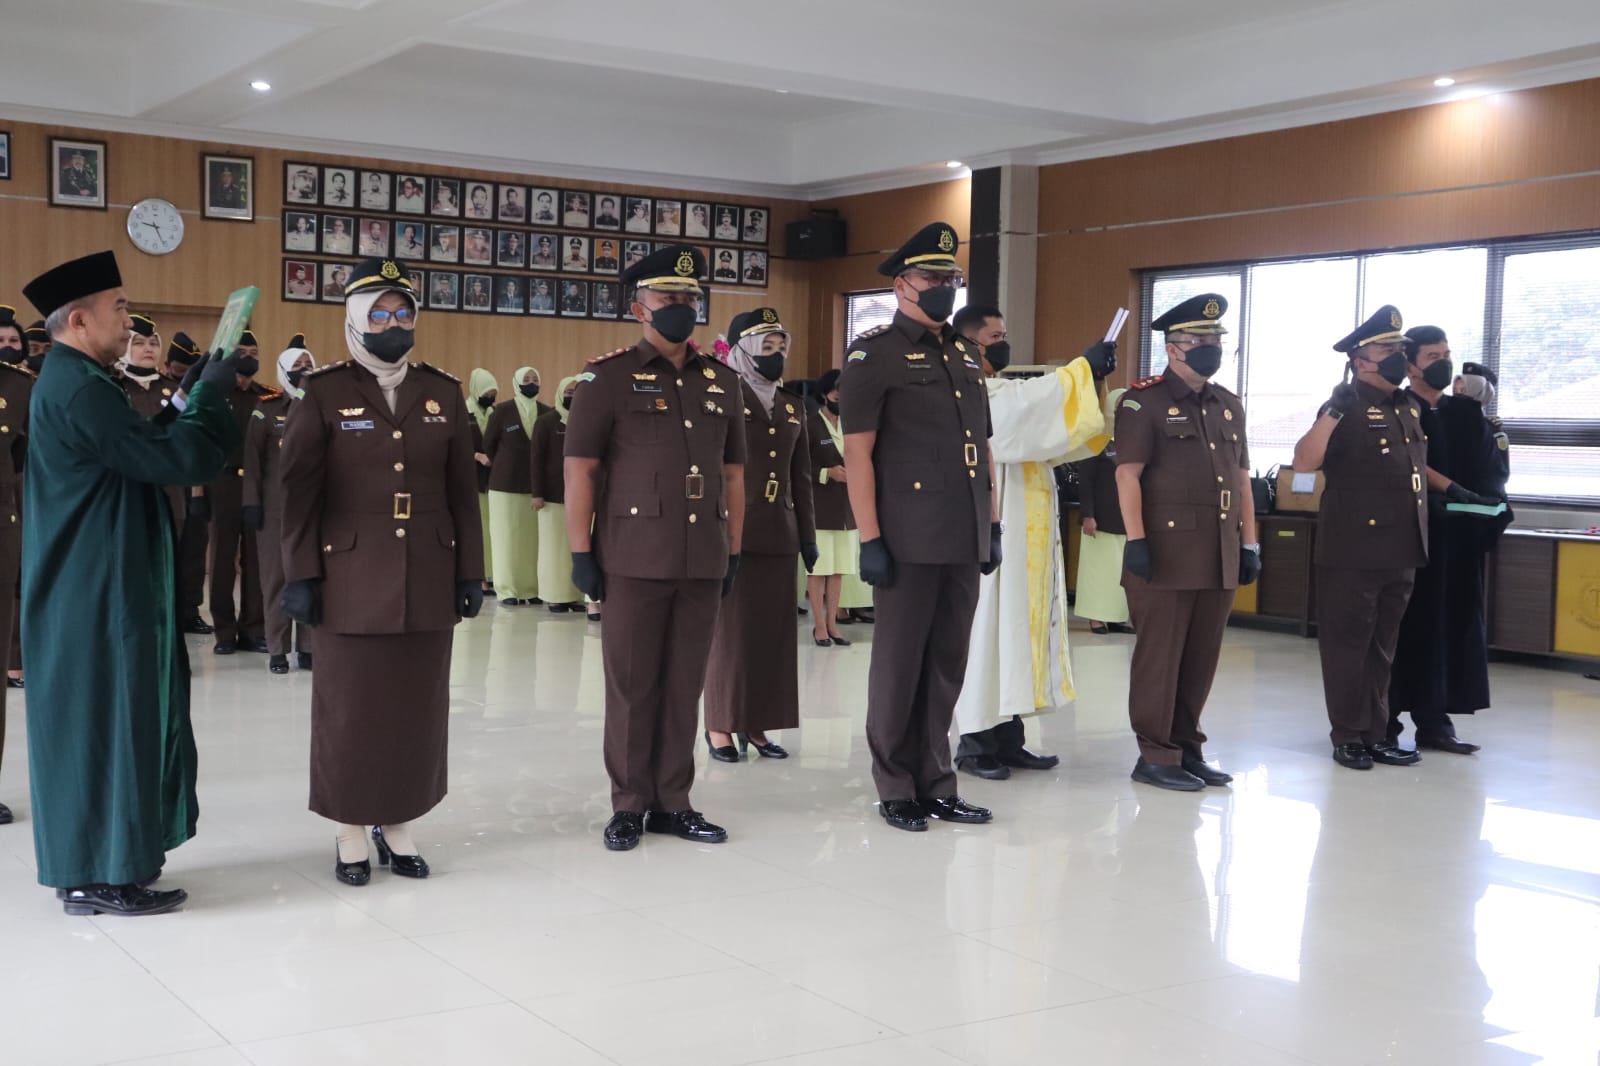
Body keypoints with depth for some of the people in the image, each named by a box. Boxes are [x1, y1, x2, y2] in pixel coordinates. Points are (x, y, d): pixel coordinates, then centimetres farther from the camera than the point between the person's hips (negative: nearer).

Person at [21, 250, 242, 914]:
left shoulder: (71, 381, 13)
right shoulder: (80, 388, -20)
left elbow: (137, 453, 18)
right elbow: (174, 461, -24)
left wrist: (187, 402, 9)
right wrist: (206, 396, -11)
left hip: (89, 586, 11)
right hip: (100, 591, -10)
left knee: (94, 720, 15)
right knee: (107, 720, -3)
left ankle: (89, 860, 25)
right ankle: (101, 877, 6)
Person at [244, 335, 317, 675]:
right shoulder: (266, 411, 1)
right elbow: (253, 460, -2)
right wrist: (251, 503, -8)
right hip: (276, 508, -2)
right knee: (276, 576, 2)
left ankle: (308, 646, 11)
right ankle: (278, 649, 8)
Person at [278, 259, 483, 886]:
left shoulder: (443, 393, 9)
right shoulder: (324, 392, -1)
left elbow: (462, 491, 9)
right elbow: (299, 491, -3)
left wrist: (470, 572, 6)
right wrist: (300, 576, -8)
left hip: (428, 583, 3)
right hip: (351, 581, -3)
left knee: (418, 706, 8)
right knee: (349, 707, 4)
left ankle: (397, 824, 22)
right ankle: (352, 833, 17)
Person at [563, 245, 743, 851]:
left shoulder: (720, 381, 12)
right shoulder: (609, 377, -2)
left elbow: (732, 473, 15)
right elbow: (579, 470, -5)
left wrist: (733, 551, 11)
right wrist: (581, 552, -9)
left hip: (703, 561, 4)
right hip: (633, 558, -4)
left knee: (685, 686, 9)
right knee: (631, 686, 4)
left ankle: (673, 802, 19)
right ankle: (629, 806, 14)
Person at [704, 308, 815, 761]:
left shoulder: (793, 404, 14)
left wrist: (808, 535, 13)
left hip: (779, 534, 5)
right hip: (734, 531, -5)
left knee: (774, 630, 5)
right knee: (731, 628, 0)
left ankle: (756, 722, 14)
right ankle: (721, 725, 9)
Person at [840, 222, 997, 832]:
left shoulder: (965, 361, 17)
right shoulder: (874, 355, -4)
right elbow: (857, 453, -9)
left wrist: (992, 526, 14)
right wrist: (870, 540, -14)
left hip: (964, 544, 7)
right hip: (908, 543, -6)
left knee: (947, 666, 11)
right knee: (899, 667, 3)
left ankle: (936, 785, 21)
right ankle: (896, 791, 13)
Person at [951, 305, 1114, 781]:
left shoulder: (1008, 392, 19)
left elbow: (1053, 436, 13)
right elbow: (1028, 402, -27)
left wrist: (1092, 382, 1)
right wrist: (1082, 368, -21)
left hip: (1025, 540, 9)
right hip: (991, 536, -9)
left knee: (1020, 630, 10)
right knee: (987, 631, -5)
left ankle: (1008, 738, 15)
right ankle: (974, 742, 2)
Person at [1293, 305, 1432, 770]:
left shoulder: (1410, 408, 12)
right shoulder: (1347, 409, -10)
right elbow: (1303, 463, -24)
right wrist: (1331, 413, -32)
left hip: (1402, 553, 7)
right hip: (1354, 552, -7)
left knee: (1382, 648, 14)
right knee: (1347, 646, 3)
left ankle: (1376, 733, 22)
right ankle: (1349, 736, 12)